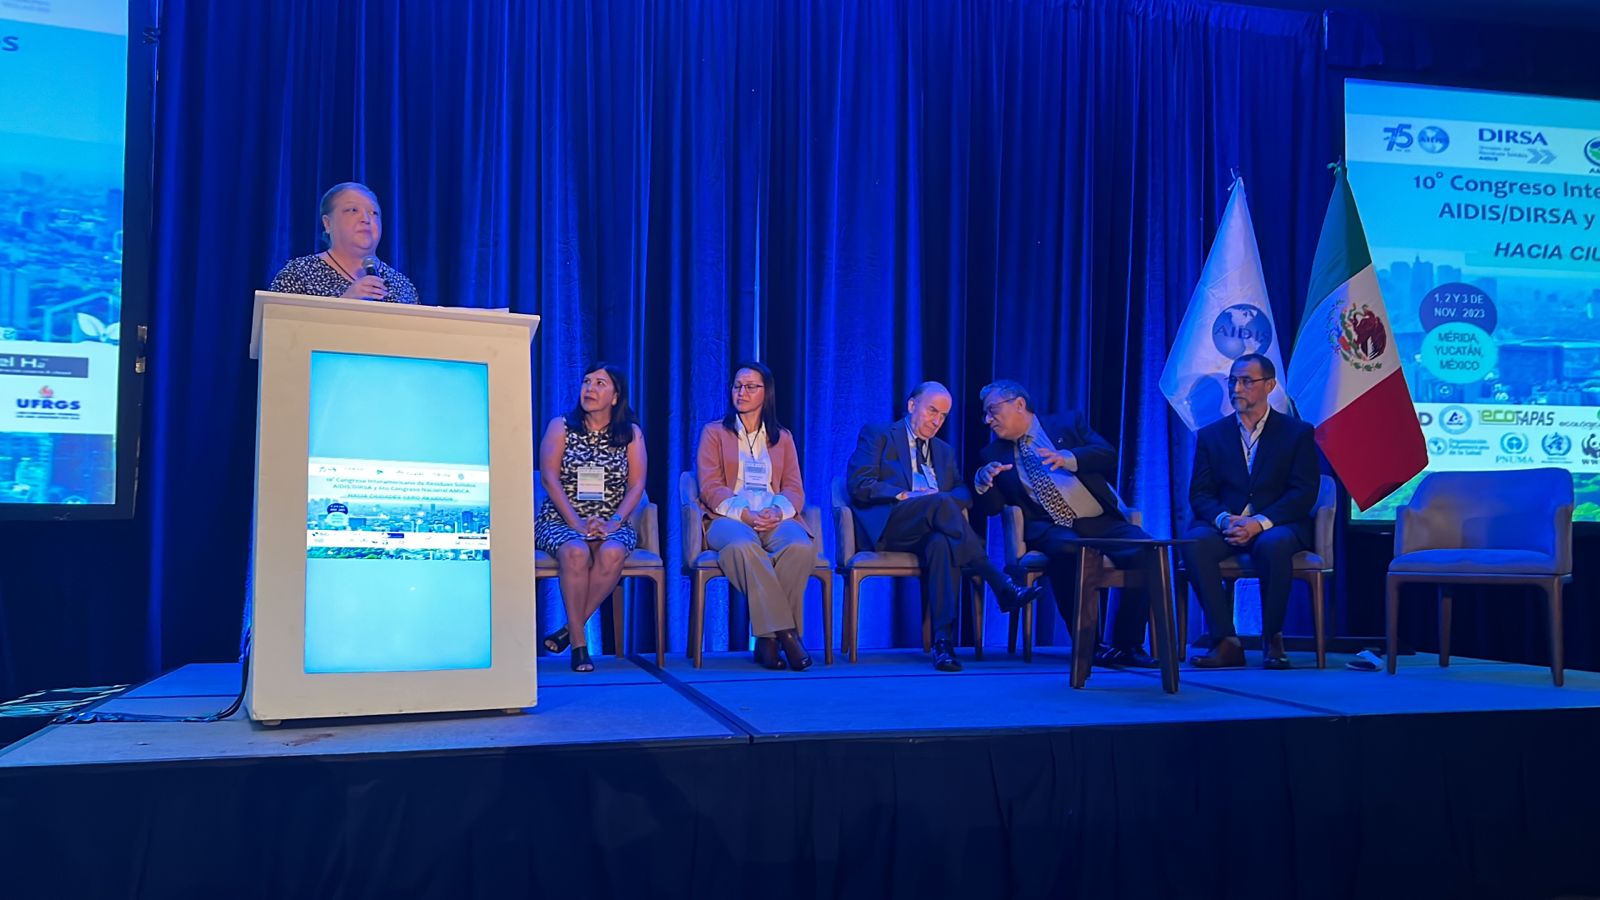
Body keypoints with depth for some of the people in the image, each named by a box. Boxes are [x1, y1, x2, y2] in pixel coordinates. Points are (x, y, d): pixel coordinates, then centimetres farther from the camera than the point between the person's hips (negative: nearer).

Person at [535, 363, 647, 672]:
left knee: (612, 553, -34)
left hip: (613, 525, 1)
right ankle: (578, 642, -27)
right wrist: (576, 522, -17)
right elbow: (549, 478, -4)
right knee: (575, 551, -35)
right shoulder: (561, 426, 7)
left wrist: (614, 522, -16)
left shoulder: (631, 434, 10)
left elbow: (637, 484, 1)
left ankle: (570, 629, -22)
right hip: (560, 520, -1)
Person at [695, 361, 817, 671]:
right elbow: (710, 488, 3)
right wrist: (745, 514, -15)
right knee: (743, 546, -39)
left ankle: (768, 638, -28)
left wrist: (778, 510, -13)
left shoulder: (783, 437, 24)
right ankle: (786, 633, -36)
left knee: (801, 546, -34)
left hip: (776, 519, 2)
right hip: (728, 518, -2)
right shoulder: (714, 432, 17)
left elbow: (794, 489, 12)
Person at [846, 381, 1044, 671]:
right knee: (941, 502, -34)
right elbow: (859, 484, -2)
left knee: (942, 544, -36)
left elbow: (964, 493, 17)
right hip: (887, 528, -4)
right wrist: (905, 495, -15)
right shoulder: (877, 435, 13)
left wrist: (947, 499, -8)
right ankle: (1004, 588, -38)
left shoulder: (944, 451, 30)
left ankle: (943, 642, -42)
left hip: (927, 532, 4)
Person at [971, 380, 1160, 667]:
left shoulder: (1069, 423, 13)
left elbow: (1109, 456, 0)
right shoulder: (995, 453, 17)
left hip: (1101, 522, 1)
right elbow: (991, 506, 9)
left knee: (1146, 552, -27)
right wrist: (982, 481, -12)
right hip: (1048, 528, -1)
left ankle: (1126, 644, -13)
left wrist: (1068, 458, -16)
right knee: (1067, 549, -36)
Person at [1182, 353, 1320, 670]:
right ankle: (1226, 641, -29)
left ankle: (1272, 639, -19)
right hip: (1225, 525, 2)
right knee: (1194, 541, -32)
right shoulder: (1210, 435, 14)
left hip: (1277, 526, -2)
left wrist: (1260, 523, -19)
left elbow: (1304, 493, -3)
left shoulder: (1298, 432, 8)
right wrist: (1224, 519, -18)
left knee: (1274, 544, -38)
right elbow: (1200, 493, 5)